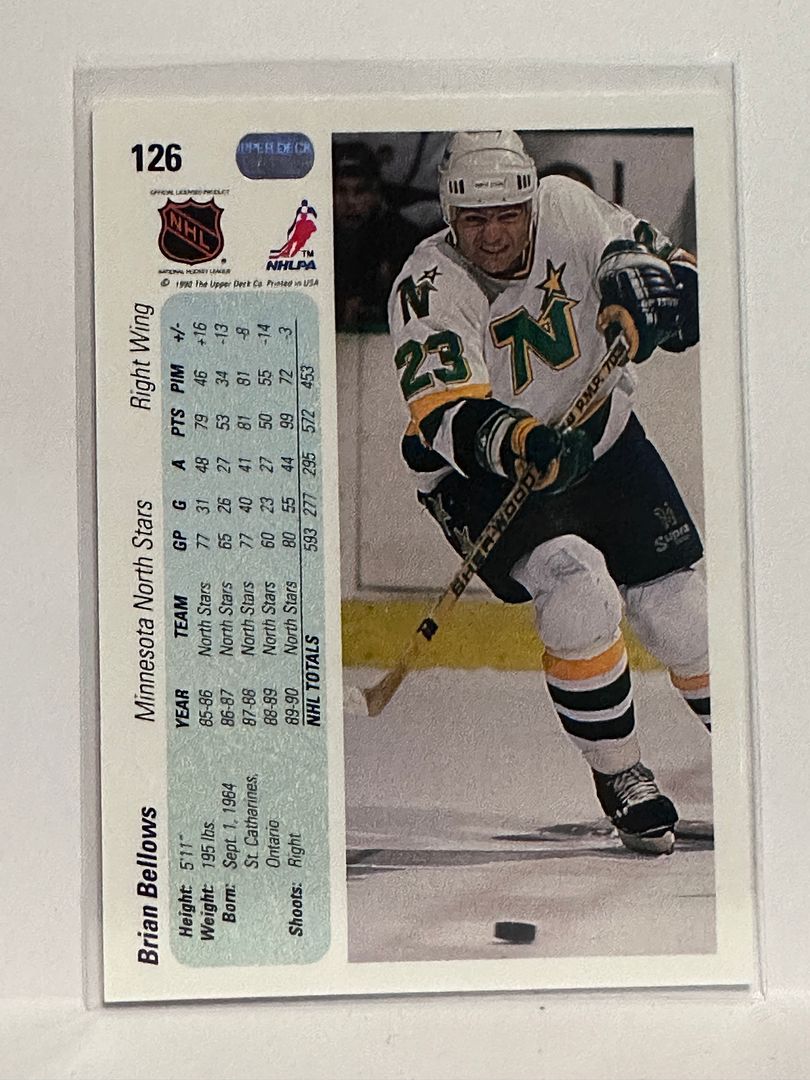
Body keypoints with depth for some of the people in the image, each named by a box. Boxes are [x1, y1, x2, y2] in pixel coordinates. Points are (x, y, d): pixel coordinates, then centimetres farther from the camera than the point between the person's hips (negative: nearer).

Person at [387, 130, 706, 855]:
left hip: (599, 442, 4)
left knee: (682, 610, 3)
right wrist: (518, 440, -55)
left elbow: (676, 274, -3)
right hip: (481, 474, -3)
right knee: (581, 596, -26)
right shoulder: (430, 287, -22)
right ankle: (620, 777, 0)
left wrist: (647, 288, -26)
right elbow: (445, 414, -37)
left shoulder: (571, 208, -12)